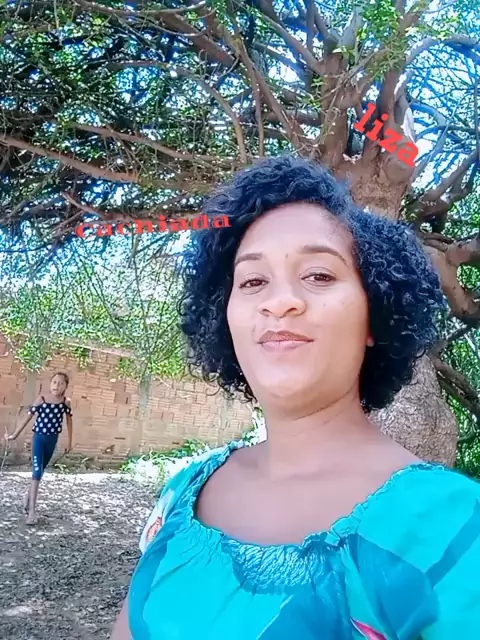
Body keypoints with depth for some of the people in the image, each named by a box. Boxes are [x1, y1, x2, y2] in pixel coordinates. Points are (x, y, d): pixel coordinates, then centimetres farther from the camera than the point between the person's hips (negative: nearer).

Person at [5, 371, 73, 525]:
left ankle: (29, 495, 41)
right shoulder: (41, 400, -12)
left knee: (40, 471, 16)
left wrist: (69, 442, 9)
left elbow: (69, 421, 5)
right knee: (36, 472, -10)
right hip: (39, 437, -3)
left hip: (52, 439, 3)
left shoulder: (66, 402, -7)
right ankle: (31, 511, -9)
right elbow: (28, 417, -4)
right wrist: (14, 435, 0)